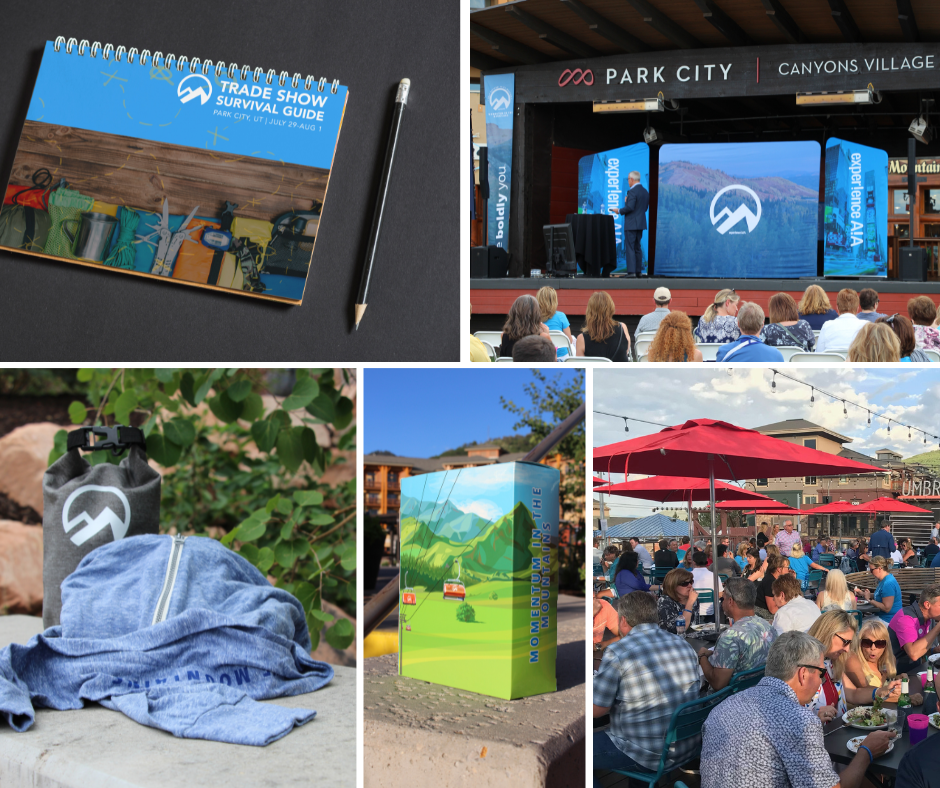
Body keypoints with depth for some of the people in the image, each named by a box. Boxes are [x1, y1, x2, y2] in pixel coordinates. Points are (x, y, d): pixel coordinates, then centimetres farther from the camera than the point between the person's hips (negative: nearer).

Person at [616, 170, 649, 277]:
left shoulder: (632, 192, -15)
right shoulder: (645, 192, 12)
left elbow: (630, 207, -23)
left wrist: (620, 211, -6)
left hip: (631, 224, -9)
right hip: (641, 224, 9)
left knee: (630, 248, -7)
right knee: (637, 248, 13)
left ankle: (631, 271, -12)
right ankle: (638, 270, 14)